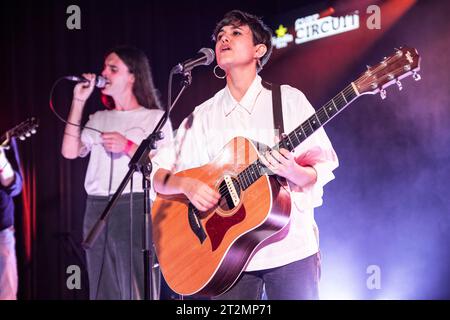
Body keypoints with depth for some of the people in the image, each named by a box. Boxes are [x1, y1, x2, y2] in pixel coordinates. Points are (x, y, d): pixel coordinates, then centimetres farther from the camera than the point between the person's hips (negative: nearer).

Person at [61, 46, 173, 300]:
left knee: (135, 292, -7)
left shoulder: (155, 117, 3)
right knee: (103, 292, 8)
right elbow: (70, 152, 6)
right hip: (96, 210, 5)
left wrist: (128, 146, -15)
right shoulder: (99, 119, 18)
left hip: (134, 209, -5)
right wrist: (79, 101, 7)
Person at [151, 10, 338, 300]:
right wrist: (186, 184, -15)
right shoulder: (203, 116, 8)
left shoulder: (289, 100, 2)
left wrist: (294, 172, -20)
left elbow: (321, 171, 1)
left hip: (290, 248, -1)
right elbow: (159, 176, 6)